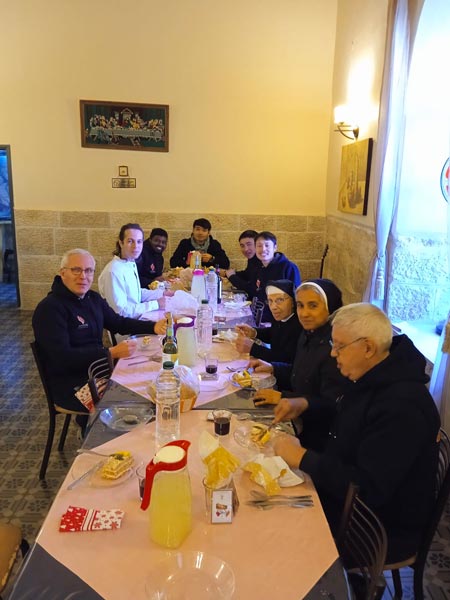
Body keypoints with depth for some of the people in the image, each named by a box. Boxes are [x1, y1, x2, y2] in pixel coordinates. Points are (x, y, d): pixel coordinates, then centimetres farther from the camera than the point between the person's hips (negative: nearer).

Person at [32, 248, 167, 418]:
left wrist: (154, 327, 0)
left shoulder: (93, 298, 9)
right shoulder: (50, 308, -16)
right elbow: (62, 357, -24)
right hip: (71, 386, -8)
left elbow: (119, 323, 15)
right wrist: (110, 353, -27)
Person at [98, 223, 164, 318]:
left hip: (137, 317, 8)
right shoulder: (113, 271, -23)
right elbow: (121, 311, -22)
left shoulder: (132, 263, 5)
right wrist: (155, 304, -20)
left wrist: (162, 293, 8)